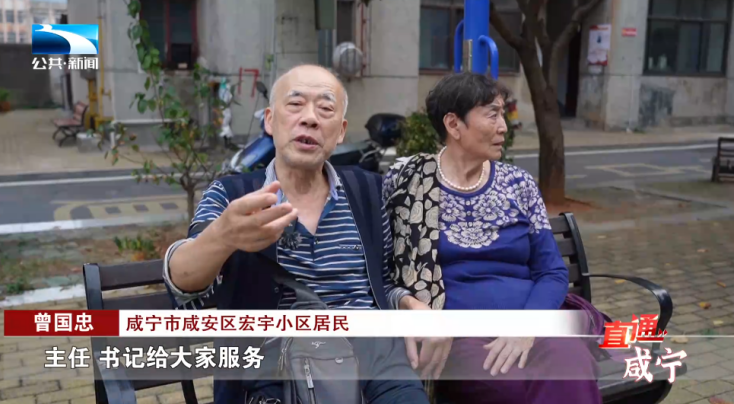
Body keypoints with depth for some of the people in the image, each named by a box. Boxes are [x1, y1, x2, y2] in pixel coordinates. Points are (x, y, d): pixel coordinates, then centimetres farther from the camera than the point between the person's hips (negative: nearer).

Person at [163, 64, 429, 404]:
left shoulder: (368, 190, 12)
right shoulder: (230, 195, 4)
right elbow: (184, 286, -14)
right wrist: (222, 237, -38)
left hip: (371, 346, 3)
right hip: (274, 364, -2)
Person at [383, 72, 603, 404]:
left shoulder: (519, 184, 11)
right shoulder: (407, 180, 4)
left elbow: (553, 272, 7)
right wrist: (410, 305, -15)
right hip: (455, 334, -2)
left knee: (573, 366, -29)